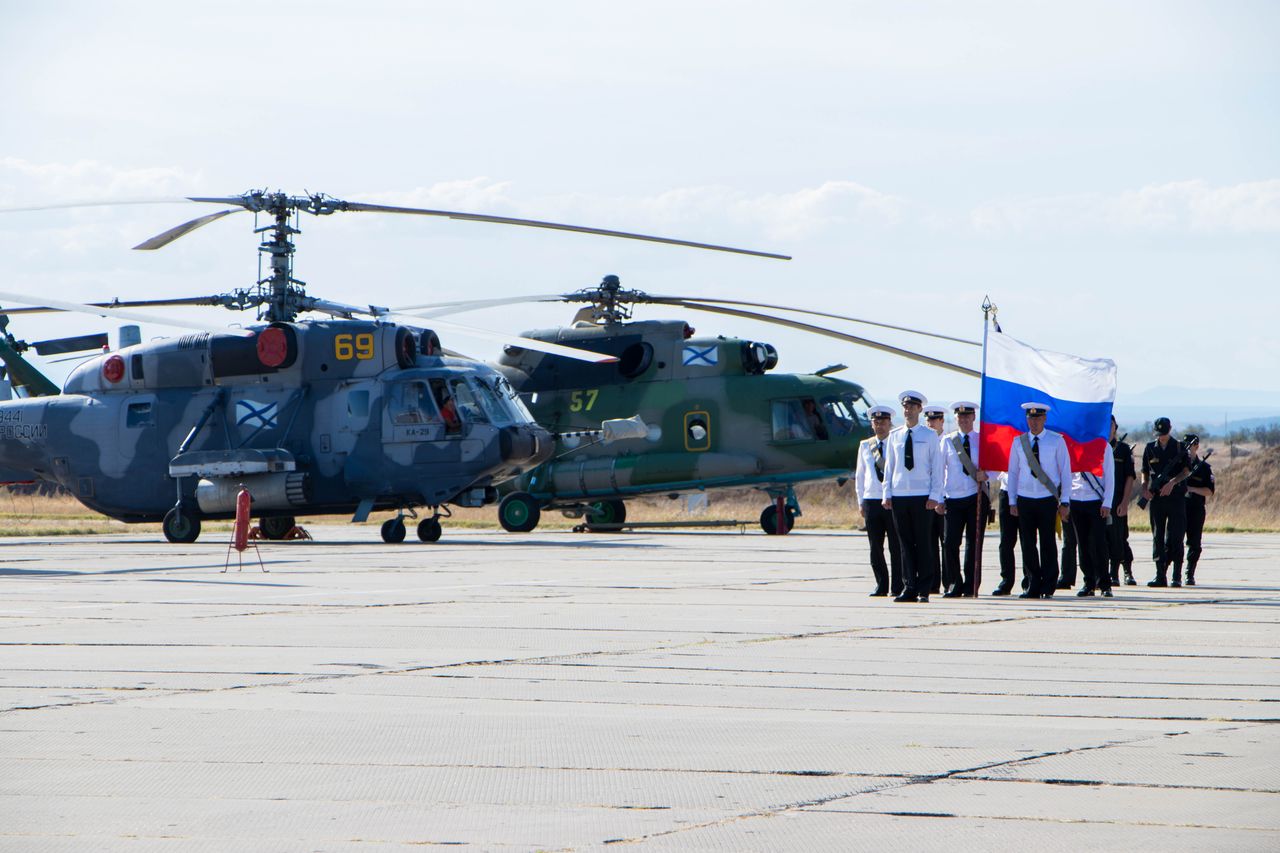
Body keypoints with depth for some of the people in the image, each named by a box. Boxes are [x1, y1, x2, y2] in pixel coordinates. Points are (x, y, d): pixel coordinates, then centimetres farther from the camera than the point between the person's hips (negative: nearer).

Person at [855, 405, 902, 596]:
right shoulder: (865, 446, 12)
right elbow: (860, 475, 17)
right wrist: (861, 501, 11)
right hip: (871, 500, 3)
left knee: (896, 546, -2)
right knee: (875, 547, 4)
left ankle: (897, 587, 3)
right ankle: (881, 586, 11)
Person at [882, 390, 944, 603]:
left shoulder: (930, 436, 3)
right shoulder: (894, 436, 11)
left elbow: (936, 466, 2)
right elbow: (889, 466, 14)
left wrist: (934, 496, -6)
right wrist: (887, 494, 5)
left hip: (922, 496, -3)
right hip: (899, 496, 3)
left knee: (924, 544, -2)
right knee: (905, 544, 3)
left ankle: (924, 591, 1)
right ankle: (909, 588, 6)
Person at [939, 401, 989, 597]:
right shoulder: (947, 441, 9)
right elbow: (940, 469, 7)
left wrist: (985, 474, -14)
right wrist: (938, 498, 0)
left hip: (977, 497, 0)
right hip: (953, 498, 0)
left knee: (974, 542, 2)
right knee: (950, 542, -8)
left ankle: (971, 586, 9)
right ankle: (953, 585, -1)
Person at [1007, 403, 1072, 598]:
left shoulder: (1057, 441, 1)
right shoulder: (1018, 442, 7)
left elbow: (1065, 472, 2)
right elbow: (1013, 472, 11)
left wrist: (1065, 502, -3)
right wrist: (1012, 501, 6)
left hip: (1048, 500, -2)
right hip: (1025, 499, 2)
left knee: (1048, 544, -1)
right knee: (1028, 545, 1)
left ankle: (1048, 588, 6)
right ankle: (1033, 587, 6)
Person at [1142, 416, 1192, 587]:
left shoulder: (1179, 448, 3)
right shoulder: (1150, 448, 11)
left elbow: (1187, 470, -2)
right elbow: (1145, 471, 15)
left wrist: (1172, 482, -15)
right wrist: (1144, 487, -3)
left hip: (1176, 497, -3)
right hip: (1156, 497, 3)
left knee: (1175, 537, -6)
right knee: (1158, 537, 2)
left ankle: (1177, 576, -3)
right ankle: (1160, 576, 4)